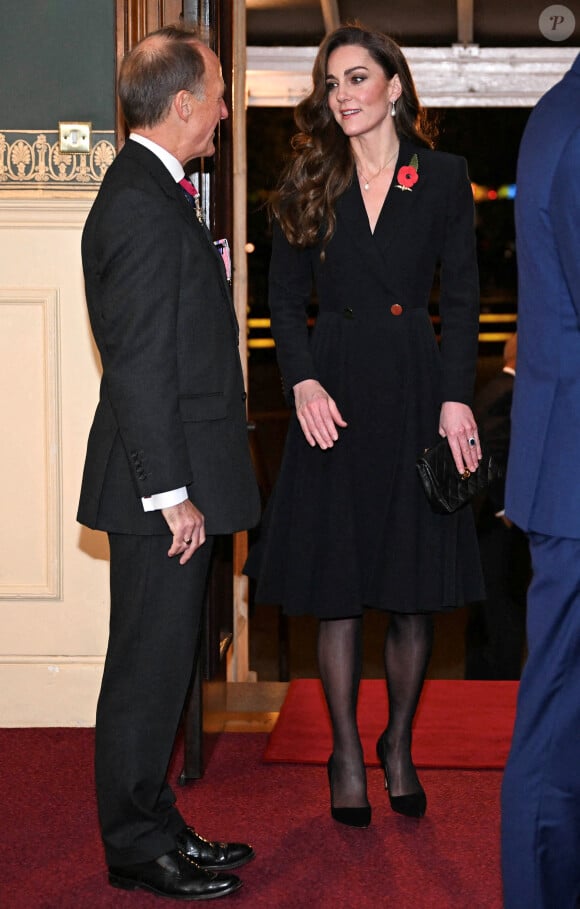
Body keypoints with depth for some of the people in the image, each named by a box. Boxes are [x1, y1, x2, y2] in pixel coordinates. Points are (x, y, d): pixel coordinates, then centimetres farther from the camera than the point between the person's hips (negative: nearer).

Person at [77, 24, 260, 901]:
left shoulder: (149, 189, 15)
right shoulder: (143, 204, -18)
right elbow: (140, 364, -21)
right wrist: (171, 492, -21)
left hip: (176, 475, 10)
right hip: (162, 479, -10)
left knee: (162, 663, 16)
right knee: (150, 668, 0)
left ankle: (155, 826, 27)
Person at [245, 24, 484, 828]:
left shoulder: (443, 178, 3)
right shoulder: (309, 185, 7)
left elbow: (462, 300, 1)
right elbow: (285, 298, 7)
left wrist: (456, 398, -9)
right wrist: (303, 382, -9)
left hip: (415, 387, 0)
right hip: (334, 393, 1)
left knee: (416, 588, 4)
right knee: (337, 587, 3)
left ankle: (398, 747, 22)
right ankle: (347, 756, 15)